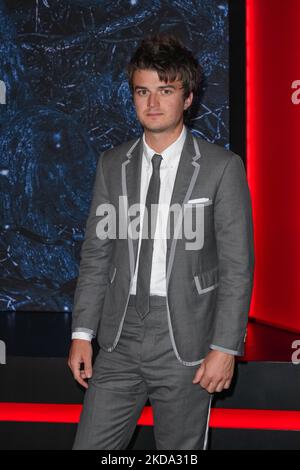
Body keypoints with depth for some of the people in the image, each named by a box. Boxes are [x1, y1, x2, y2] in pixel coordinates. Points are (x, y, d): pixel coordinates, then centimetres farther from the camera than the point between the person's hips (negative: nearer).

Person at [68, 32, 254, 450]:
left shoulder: (222, 167, -5)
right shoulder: (112, 164, 8)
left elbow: (238, 266, -5)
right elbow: (96, 254, 9)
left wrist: (225, 347, -10)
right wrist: (82, 333, 4)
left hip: (186, 342, -3)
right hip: (120, 339, 4)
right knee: (91, 446, 3)